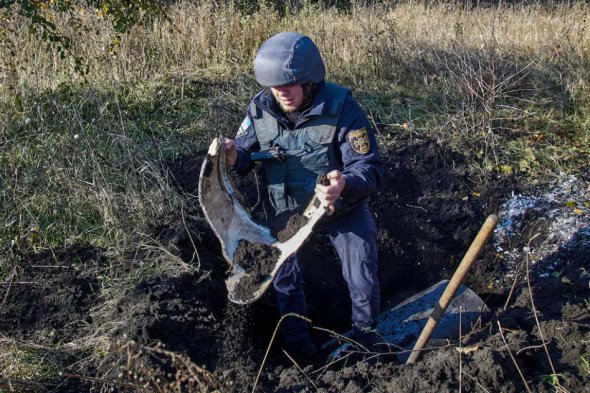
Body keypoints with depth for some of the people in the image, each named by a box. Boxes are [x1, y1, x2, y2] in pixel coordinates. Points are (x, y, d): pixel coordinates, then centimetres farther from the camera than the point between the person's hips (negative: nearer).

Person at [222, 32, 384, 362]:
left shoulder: (341, 107, -28)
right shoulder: (261, 108, -18)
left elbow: (370, 167, -29)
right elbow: (246, 153, -7)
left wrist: (345, 185, -52)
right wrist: (234, 157, -32)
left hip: (343, 207, -3)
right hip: (289, 206, 3)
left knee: (363, 283, 2)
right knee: (284, 276, 11)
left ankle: (364, 340, 34)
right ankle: (298, 344, 37)